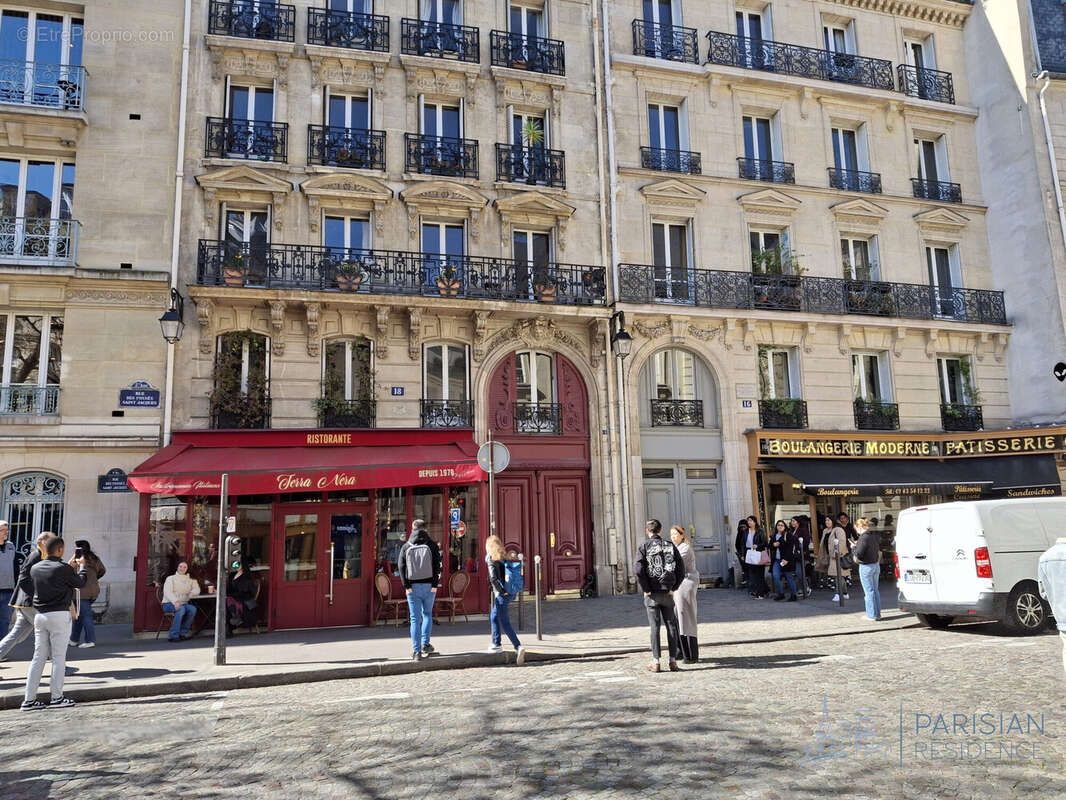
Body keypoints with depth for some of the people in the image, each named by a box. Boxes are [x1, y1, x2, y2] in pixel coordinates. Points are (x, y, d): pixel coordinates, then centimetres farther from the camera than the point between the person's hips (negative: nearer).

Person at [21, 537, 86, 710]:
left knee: (38, 657, 11)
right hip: (59, 615, -6)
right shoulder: (64, 569, -12)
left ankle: (29, 700, 11)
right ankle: (57, 698, 5)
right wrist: (82, 566, 22)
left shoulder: (35, 568, 5)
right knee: (59, 657, 1)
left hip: (40, 615, 6)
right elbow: (80, 582, 3)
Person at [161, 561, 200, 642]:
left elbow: (197, 589, 6)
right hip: (169, 604, -4)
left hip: (183, 603, 4)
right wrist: (175, 602, -32)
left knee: (193, 608, -27)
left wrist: (192, 593, -20)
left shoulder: (190, 580, 16)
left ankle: (183, 633, -19)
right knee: (181, 609, -35)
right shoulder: (171, 578, 2)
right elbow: (167, 592, -13)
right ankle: (173, 635, -33)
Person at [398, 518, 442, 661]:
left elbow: (401, 567, -5)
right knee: (427, 614, 19)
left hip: (413, 587, 0)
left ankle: (417, 652, 1)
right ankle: (425, 645, 12)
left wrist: (407, 586, -5)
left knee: (415, 618, 3)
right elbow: (437, 566, -5)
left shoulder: (406, 546, 1)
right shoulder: (432, 545, 0)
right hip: (428, 585, 0)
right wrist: (434, 585, -5)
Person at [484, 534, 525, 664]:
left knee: (505, 624, -6)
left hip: (502, 595, -8)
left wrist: (501, 591, -14)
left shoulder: (491, 559, -12)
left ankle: (519, 647, -17)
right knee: (493, 617, 24)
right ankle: (496, 644, 31)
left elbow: (493, 578, -24)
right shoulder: (504, 557, 11)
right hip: (510, 593, 8)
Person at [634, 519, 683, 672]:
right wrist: (673, 588, 3)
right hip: (667, 592, 2)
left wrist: (645, 589, -7)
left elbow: (639, 571, -16)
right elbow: (681, 569, -1)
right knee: (671, 625, 10)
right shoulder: (670, 545, 2)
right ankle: (673, 661, 10)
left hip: (651, 593, -2)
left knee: (655, 627, 3)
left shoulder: (644, 546, -6)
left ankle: (656, 662, 5)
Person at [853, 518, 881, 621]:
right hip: (876, 565, 8)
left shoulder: (864, 537, -22)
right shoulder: (876, 535, 4)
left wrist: (853, 547, -4)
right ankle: (877, 613, 22)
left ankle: (872, 615, 7)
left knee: (869, 591, 1)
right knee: (875, 590, 15)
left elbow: (858, 554, -22)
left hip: (866, 567, -8)